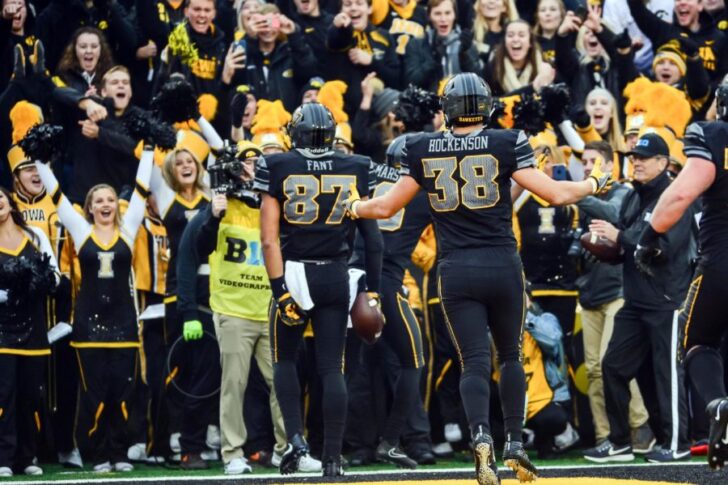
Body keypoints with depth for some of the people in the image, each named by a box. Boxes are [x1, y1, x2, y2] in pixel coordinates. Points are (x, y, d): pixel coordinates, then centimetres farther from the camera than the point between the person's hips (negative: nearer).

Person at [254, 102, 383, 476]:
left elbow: (270, 240, -10)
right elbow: (372, 237, 3)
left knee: (284, 360, 18)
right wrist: (372, 288, 8)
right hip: (335, 277, 2)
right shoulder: (355, 170, 3)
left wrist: (280, 289, -10)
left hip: (293, 275, -2)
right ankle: (332, 457, 2)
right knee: (331, 368, 5)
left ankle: (295, 437, 2)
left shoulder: (278, 169, -4)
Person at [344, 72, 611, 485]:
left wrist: (354, 207, 32)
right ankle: (514, 444, 14)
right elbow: (556, 193, -4)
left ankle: (481, 437, -25)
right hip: (502, 265, -1)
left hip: (455, 271, 1)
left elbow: (387, 207, 11)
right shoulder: (505, 144, -3)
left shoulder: (423, 150, 4)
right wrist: (594, 184, 15)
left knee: (475, 360, -1)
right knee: (510, 355, 17)